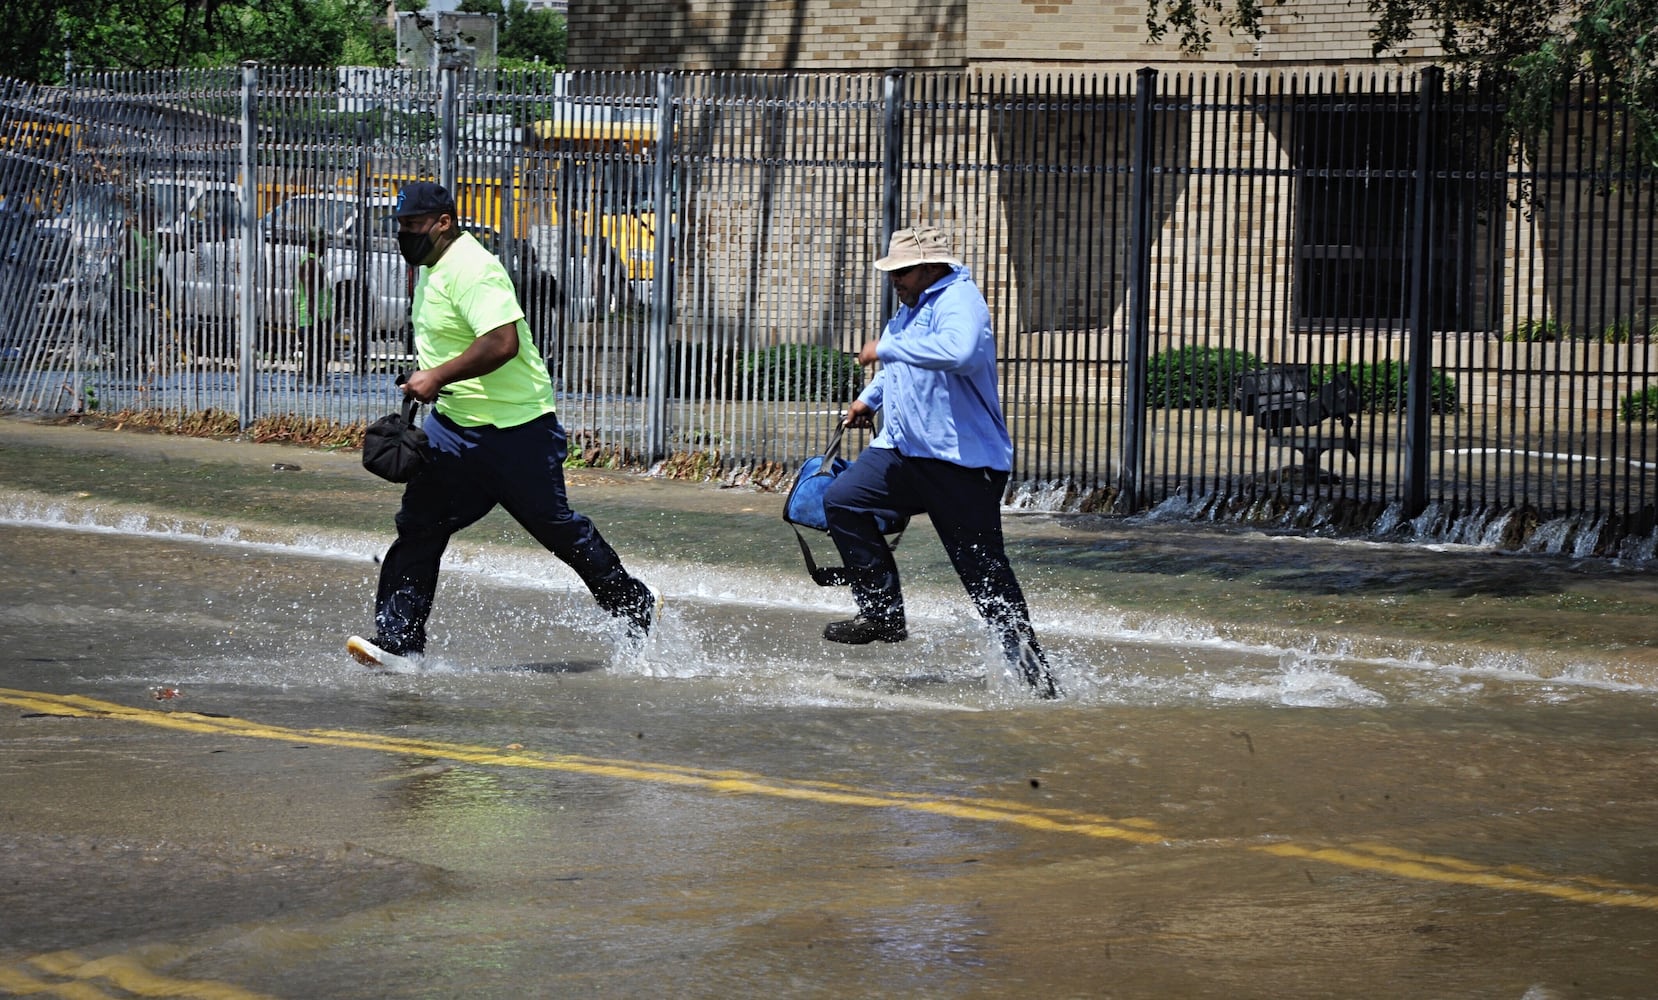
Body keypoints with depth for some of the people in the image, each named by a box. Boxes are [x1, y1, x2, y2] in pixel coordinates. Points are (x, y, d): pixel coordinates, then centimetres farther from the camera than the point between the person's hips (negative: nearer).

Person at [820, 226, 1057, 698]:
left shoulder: (959, 300, -15)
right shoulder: (910, 308, 16)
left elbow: (957, 351, -38)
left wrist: (886, 349, -30)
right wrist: (870, 398, 29)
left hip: (961, 461, -9)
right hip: (902, 449, 9)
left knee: (984, 571, -7)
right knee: (842, 500, -5)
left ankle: (1031, 668, 2)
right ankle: (884, 614, 4)